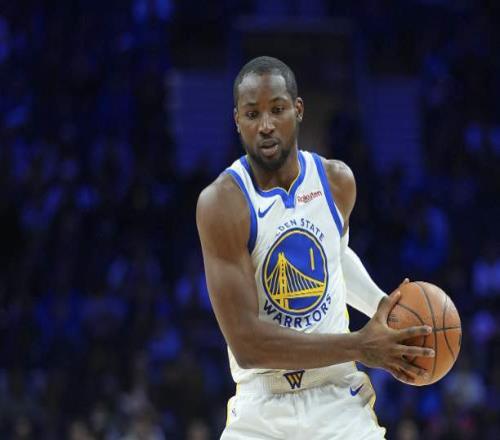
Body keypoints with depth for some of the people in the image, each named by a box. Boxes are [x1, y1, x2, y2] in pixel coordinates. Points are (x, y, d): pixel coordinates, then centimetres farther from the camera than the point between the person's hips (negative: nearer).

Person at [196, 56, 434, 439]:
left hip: (340, 403, 3)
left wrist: (383, 306, 6)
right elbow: (246, 342, -21)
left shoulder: (337, 181, 1)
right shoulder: (221, 203, -15)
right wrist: (359, 347, -21)